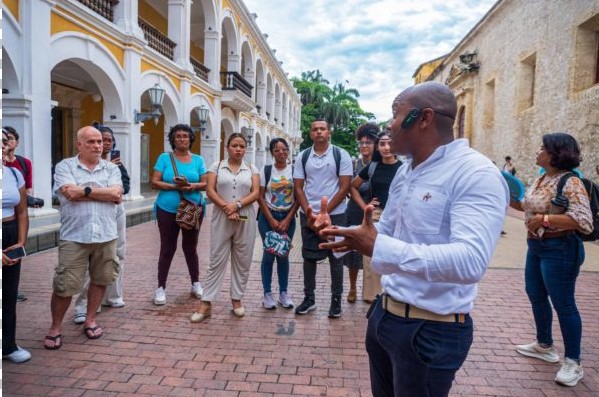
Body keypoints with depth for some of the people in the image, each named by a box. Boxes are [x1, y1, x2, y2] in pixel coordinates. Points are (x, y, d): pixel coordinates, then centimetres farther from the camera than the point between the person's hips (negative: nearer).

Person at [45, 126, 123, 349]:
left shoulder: (111, 169, 8)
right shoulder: (64, 166, 2)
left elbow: (116, 194, -8)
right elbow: (70, 192, -15)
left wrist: (85, 190, -11)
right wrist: (103, 193, -9)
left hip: (106, 236, 3)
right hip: (74, 237, -2)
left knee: (100, 280, 13)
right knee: (64, 286, 2)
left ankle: (90, 320, 32)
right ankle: (55, 327, 24)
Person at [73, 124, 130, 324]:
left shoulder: (117, 162, 11)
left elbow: (126, 186, 5)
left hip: (116, 210, 6)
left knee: (117, 254, 10)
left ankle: (112, 296, 24)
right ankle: (83, 305, -4)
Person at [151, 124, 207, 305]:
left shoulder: (198, 160, 5)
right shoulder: (164, 158, 0)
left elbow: (206, 183, 1)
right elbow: (155, 182, -5)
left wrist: (191, 186, -18)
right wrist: (175, 187, -18)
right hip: (168, 210, -1)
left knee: (190, 247, 12)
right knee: (167, 249, 4)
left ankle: (196, 283, 26)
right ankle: (161, 288, 15)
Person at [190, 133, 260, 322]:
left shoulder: (252, 169, 9)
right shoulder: (216, 166, 6)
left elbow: (255, 193, -2)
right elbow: (210, 190, -3)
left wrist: (237, 205, -16)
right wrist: (225, 207, -16)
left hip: (245, 219, 2)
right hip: (221, 218, -1)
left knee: (242, 261, 7)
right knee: (217, 260, 0)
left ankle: (237, 299, 20)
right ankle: (206, 304, 6)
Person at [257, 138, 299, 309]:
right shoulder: (265, 170, -1)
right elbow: (260, 197, -2)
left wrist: (287, 220, -8)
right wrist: (271, 220, -9)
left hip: (288, 217, 1)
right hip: (268, 216, -1)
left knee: (284, 254, 6)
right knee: (269, 253, -1)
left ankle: (284, 293, 18)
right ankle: (267, 294, 11)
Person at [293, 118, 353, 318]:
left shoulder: (341, 155, -3)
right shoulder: (303, 157, 5)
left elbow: (344, 187, -6)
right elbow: (298, 187, 5)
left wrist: (325, 211, -12)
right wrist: (308, 211, -8)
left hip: (335, 215, -3)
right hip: (308, 215, 3)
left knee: (335, 258, 5)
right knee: (309, 257, 10)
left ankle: (336, 300, 18)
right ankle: (309, 298, 22)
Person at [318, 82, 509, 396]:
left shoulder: (477, 174, -22)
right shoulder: (404, 171, 6)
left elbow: (470, 262, -35)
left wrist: (379, 248, -40)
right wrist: (337, 233, 4)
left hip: (431, 330, -8)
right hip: (384, 314, 8)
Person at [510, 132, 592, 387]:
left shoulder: (570, 183, -20)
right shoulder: (541, 179, 6)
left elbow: (583, 219, -29)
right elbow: (528, 205, 17)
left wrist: (543, 219, -30)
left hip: (560, 249, -9)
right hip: (536, 246, 10)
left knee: (563, 303, 0)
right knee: (535, 294, 19)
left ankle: (573, 363, 16)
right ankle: (544, 345, 38)